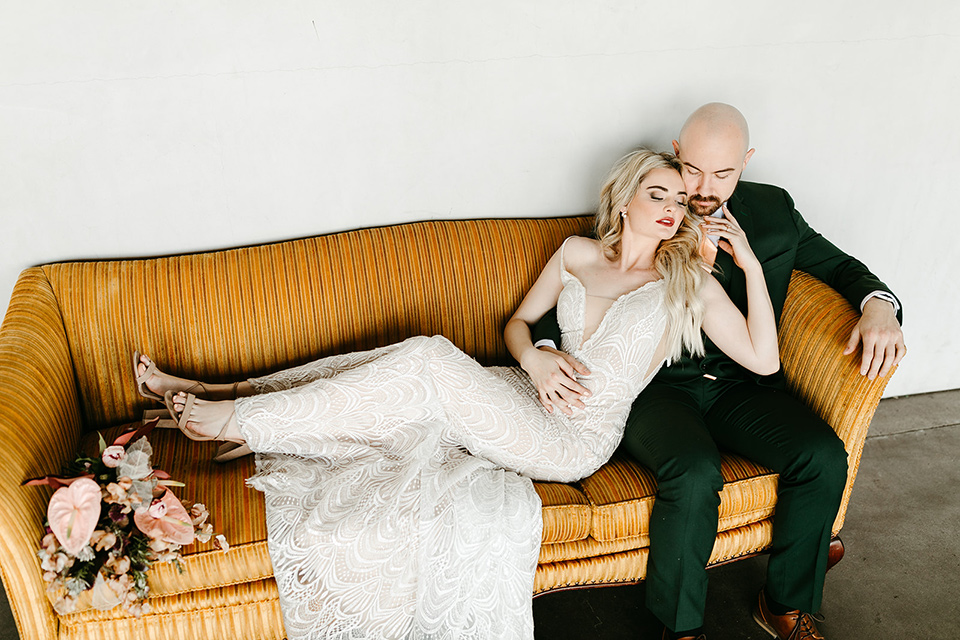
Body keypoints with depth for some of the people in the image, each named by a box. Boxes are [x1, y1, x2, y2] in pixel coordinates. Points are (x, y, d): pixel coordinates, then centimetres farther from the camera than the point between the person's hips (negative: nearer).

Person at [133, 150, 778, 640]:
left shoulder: (689, 281, 1)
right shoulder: (578, 252, 11)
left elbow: (763, 359, -2)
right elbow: (517, 320, 16)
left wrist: (752, 265, -10)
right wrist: (532, 357, -6)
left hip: (576, 440, -5)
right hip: (530, 399, 5)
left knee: (429, 359, -25)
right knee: (410, 363, -15)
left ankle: (240, 419, -18)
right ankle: (227, 395, -5)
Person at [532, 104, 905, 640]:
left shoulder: (772, 209, 8)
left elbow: (837, 264, 19)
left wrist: (879, 305, -4)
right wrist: (544, 352, -20)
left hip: (739, 386, 4)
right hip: (657, 387, -3)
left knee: (825, 457, -20)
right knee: (695, 474, -32)